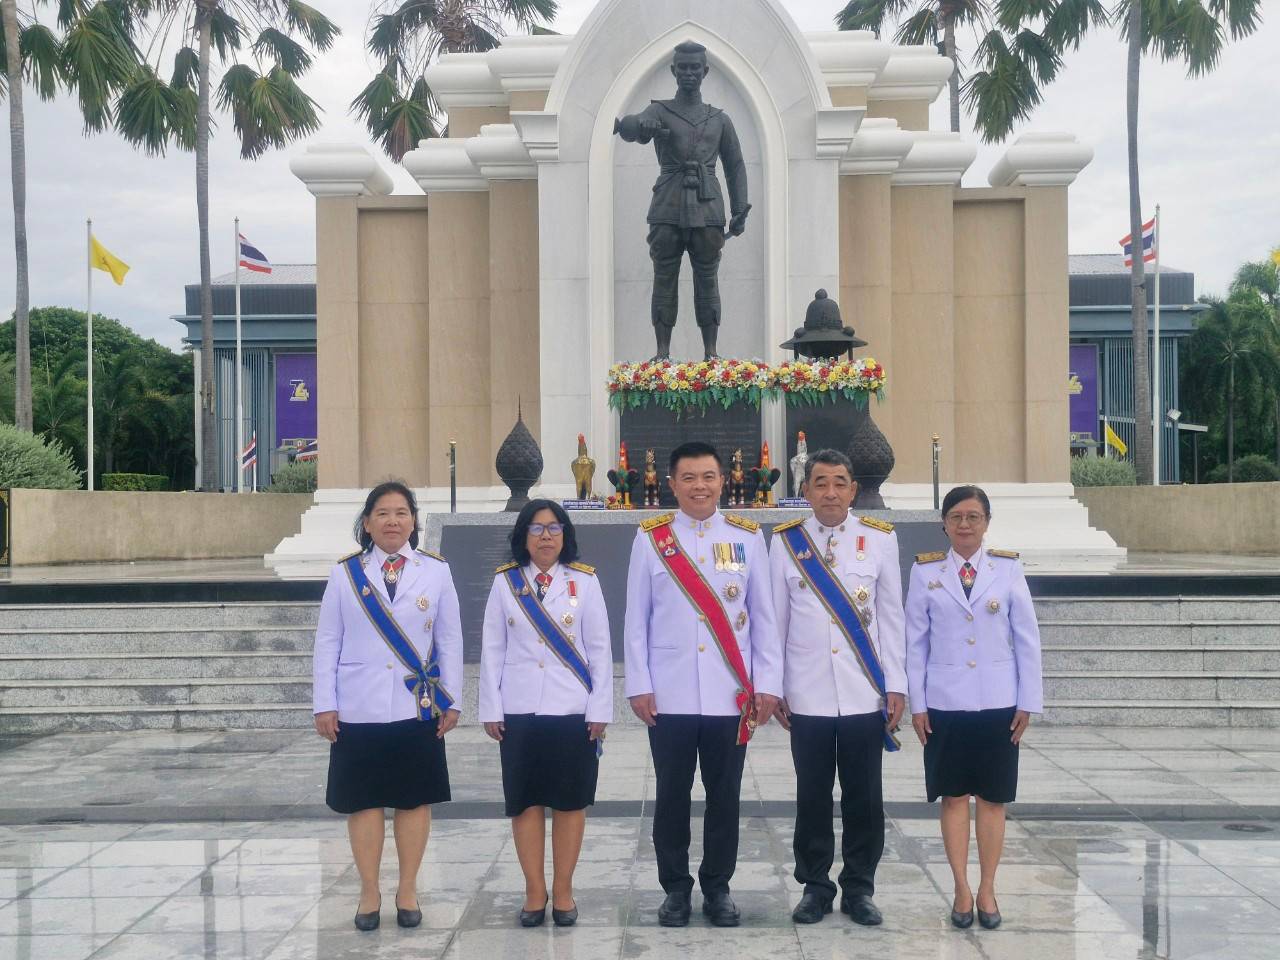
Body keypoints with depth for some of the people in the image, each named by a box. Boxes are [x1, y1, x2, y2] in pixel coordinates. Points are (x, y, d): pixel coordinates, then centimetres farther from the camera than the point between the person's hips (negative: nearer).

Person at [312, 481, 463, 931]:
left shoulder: (436, 571, 2)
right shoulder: (346, 573, 1)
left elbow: (450, 641, 4)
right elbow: (327, 642, 2)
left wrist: (452, 701, 1)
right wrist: (324, 704, -2)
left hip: (418, 708, 1)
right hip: (359, 709, 0)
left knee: (415, 799, 7)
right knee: (364, 801, 5)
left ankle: (408, 890, 21)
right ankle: (369, 893, 19)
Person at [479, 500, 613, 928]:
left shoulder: (584, 581, 1)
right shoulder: (505, 582, 5)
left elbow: (599, 648, 0)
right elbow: (492, 649, 5)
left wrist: (600, 709, -5)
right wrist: (491, 709, 0)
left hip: (573, 711, -1)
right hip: (519, 712, 1)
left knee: (569, 801, 5)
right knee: (525, 801, 5)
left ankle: (563, 891, 16)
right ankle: (534, 891, 15)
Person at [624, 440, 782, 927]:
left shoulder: (748, 537, 4)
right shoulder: (650, 538, 2)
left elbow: (764, 616, 5)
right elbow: (636, 619, 3)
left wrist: (768, 683, 0)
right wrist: (638, 685, -2)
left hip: (731, 695, 1)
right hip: (670, 696, 0)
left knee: (724, 795, 9)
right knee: (672, 796, 8)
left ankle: (718, 887, 23)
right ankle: (675, 888, 21)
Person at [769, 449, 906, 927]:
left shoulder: (880, 538, 2)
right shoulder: (785, 541, 2)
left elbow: (891, 615, 4)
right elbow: (776, 619, 5)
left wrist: (896, 684, 1)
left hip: (865, 693, 0)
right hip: (807, 694, 0)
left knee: (864, 796, 7)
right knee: (812, 796, 8)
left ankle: (859, 888, 21)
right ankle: (815, 886, 22)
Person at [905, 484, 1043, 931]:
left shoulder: (1008, 568, 0)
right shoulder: (925, 571, 0)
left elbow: (1027, 638, 2)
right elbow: (915, 641, 2)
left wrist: (1028, 702, 0)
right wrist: (917, 703, -1)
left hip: (997, 702, 0)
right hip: (944, 702, 0)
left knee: (992, 797, 7)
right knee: (953, 796, 6)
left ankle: (987, 890, 18)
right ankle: (962, 889, 15)